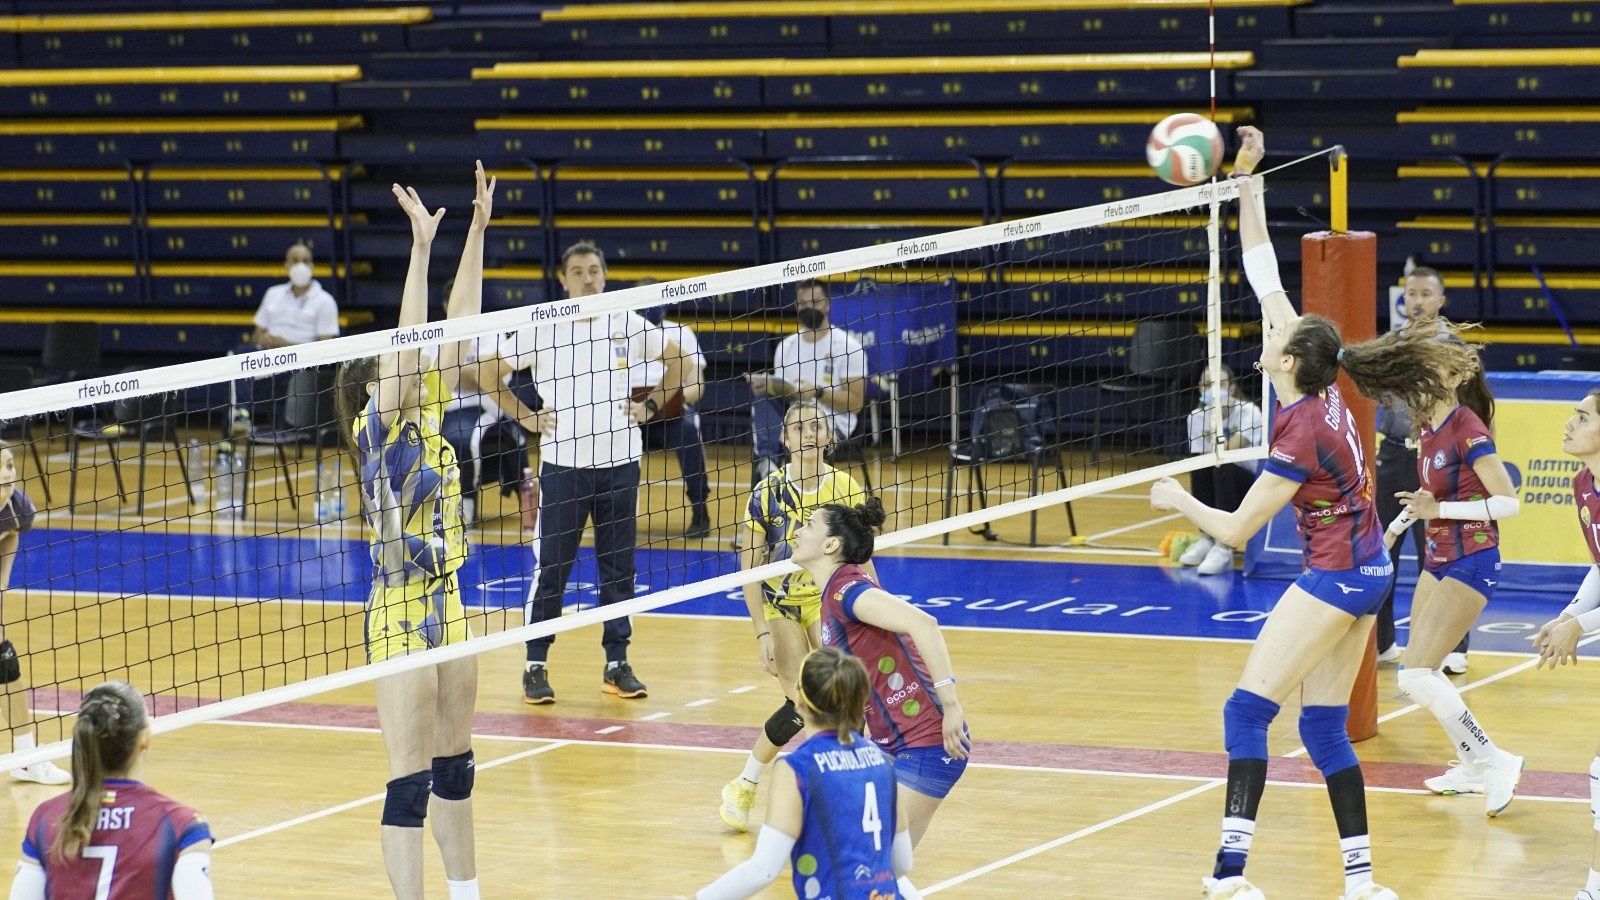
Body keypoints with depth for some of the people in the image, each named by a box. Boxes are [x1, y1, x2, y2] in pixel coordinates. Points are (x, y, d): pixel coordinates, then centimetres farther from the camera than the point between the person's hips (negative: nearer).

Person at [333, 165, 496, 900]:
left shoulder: (427, 413, 7)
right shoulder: (378, 425, -12)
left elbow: (457, 328, 4)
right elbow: (409, 343, -25)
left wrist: (478, 230, 0)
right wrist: (420, 246, -28)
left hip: (444, 603, 8)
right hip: (400, 616, -8)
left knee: (454, 762, 19)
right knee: (411, 780, -7)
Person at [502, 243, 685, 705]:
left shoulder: (628, 324, 4)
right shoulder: (541, 328, -2)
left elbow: (676, 362, 17)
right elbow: (491, 374, 3)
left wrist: (651, 406, 7)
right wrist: (524, 417, -3)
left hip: (620, 463, 2)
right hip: (562, 463, -2)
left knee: (619, 567, 6)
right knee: (551, 568, -1)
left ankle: (617, 664, 15)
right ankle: (536, 666, 6)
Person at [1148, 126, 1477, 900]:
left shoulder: (1301, 436, -21)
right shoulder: (1319, 388, -1)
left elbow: (1234, 530, -16)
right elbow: (1264, 275, 3)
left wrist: (1178, 501, 1)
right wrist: (1244, 181, 2)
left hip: (1335, 577, -9)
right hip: (1365, 570, 9)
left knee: (1248, 709, -11)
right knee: (1324, 728, 10)